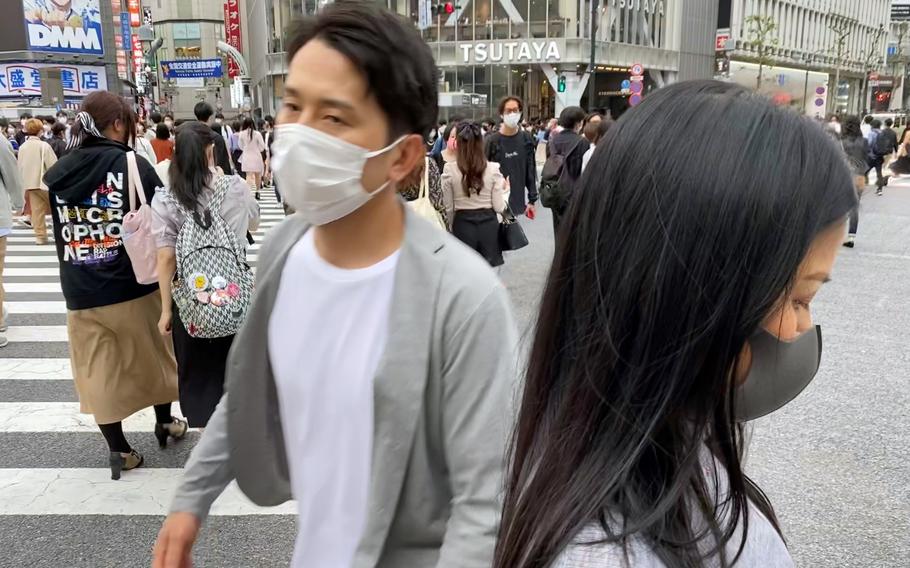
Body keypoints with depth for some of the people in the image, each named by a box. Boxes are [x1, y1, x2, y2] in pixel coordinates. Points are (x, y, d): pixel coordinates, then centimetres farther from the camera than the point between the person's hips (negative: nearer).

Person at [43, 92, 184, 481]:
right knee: (152, 355, 19)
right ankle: (165, 423, 36)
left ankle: (118, 450, 21)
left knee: (98, 372, 12)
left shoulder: (55, 173, 2)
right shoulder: (133, 165, -11)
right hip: (134, 285, -2)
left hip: (80, 292, 3)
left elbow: (54, 230, 9)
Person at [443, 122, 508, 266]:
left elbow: (448, 207, -2)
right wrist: (504, 190, 13)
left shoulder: (449, 169, -8)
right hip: (489, 224, 0)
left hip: (462, 224, 0)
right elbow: (499, 207, -6)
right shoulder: (493, 169, -7)